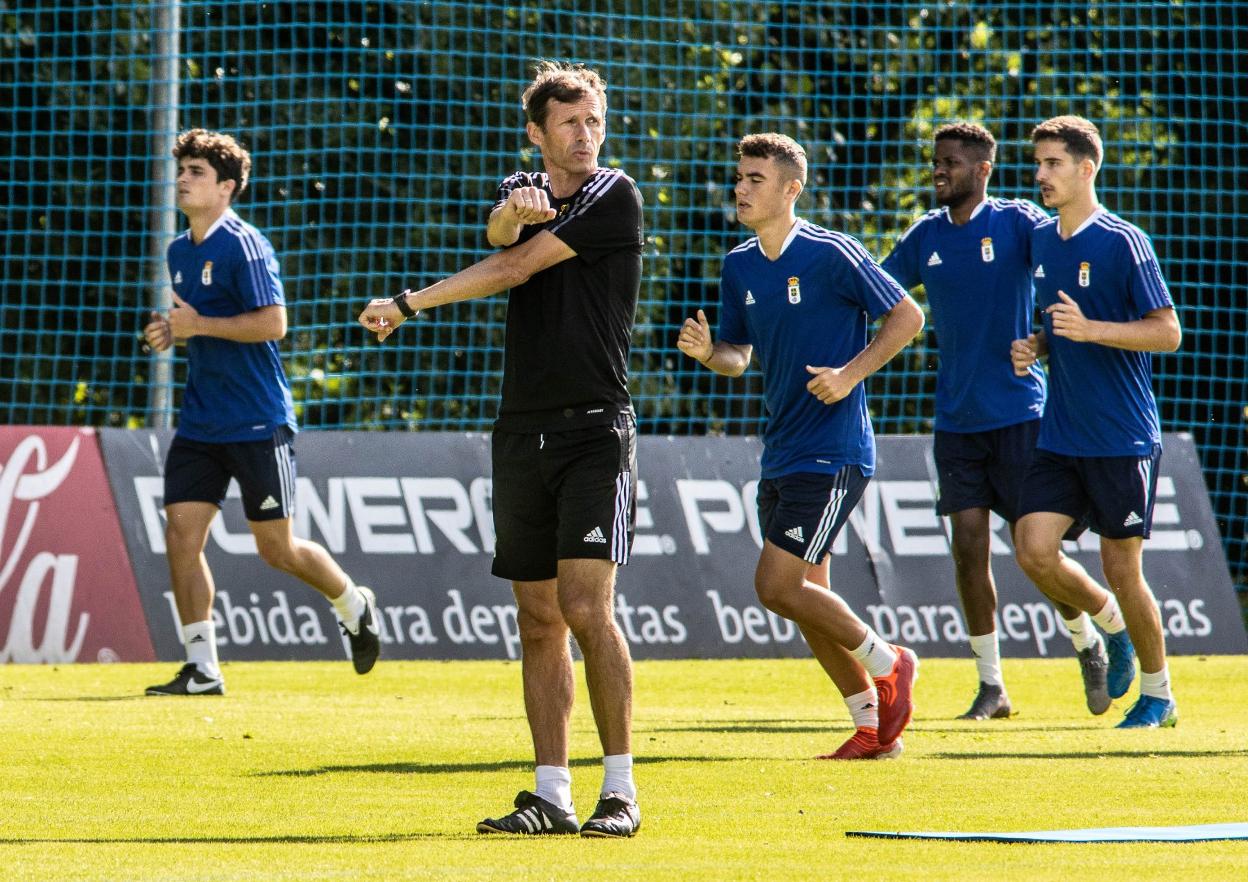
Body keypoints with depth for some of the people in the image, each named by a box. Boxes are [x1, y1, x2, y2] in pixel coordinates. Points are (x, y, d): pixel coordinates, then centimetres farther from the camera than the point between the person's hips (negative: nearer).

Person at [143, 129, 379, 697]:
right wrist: (171, 331, 6)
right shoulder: (179, 251, 13)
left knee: (276, 548, 2)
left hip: (256, 424, -7)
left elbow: (273, 323, -20)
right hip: (199, 424, 7)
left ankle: (355, 606, 30)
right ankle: (201, 669, -1)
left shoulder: (244, 246, -13)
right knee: (181, 534, -5)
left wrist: (198, 325, -20)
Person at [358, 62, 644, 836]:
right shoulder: (526, 190, 13)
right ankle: (552, 796, 7)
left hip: (596, 429, -6)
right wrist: (514, 210, -35)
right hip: (523, 434, 6)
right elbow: (500, 234, -11)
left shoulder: (615, 198, -4)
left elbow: (516, 266, -10)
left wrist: (408, 303, -5)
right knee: (539, 622, 5)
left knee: (586, 605, -15)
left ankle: (621, 793, -11)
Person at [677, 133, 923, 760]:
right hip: (781, 452, 8)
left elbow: (907, 316, -7)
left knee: (778, 586, -13)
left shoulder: (830, 254, -12)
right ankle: (872, 727, 20)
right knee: (806, 596, 9)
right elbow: (738, 355, 17)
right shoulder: (739, 267, 9)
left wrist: (851, 373, -16)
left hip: (833, 452, -8)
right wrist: (707, 352, -5)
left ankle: (886, 664, 7)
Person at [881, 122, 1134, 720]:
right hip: (956, 419, 4)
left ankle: (1092, 640, 25)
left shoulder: (1017, 222, -6)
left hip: (1020, 416, -4)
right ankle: (991, 685, 7)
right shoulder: (926, 236, 8)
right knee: (968, 550, -2)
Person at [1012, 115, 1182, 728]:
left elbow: (1168, 333, -13)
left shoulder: (1122, 242, -11)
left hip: (1122, 439, -6)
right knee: (1035, 550, -9)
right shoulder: (1040, 240, 10)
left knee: (1121, 569, 0)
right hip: (1060, 439, 6)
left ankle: (1158, 694, 18)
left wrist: (1089, 330, -23)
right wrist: (1034, 348, 3)